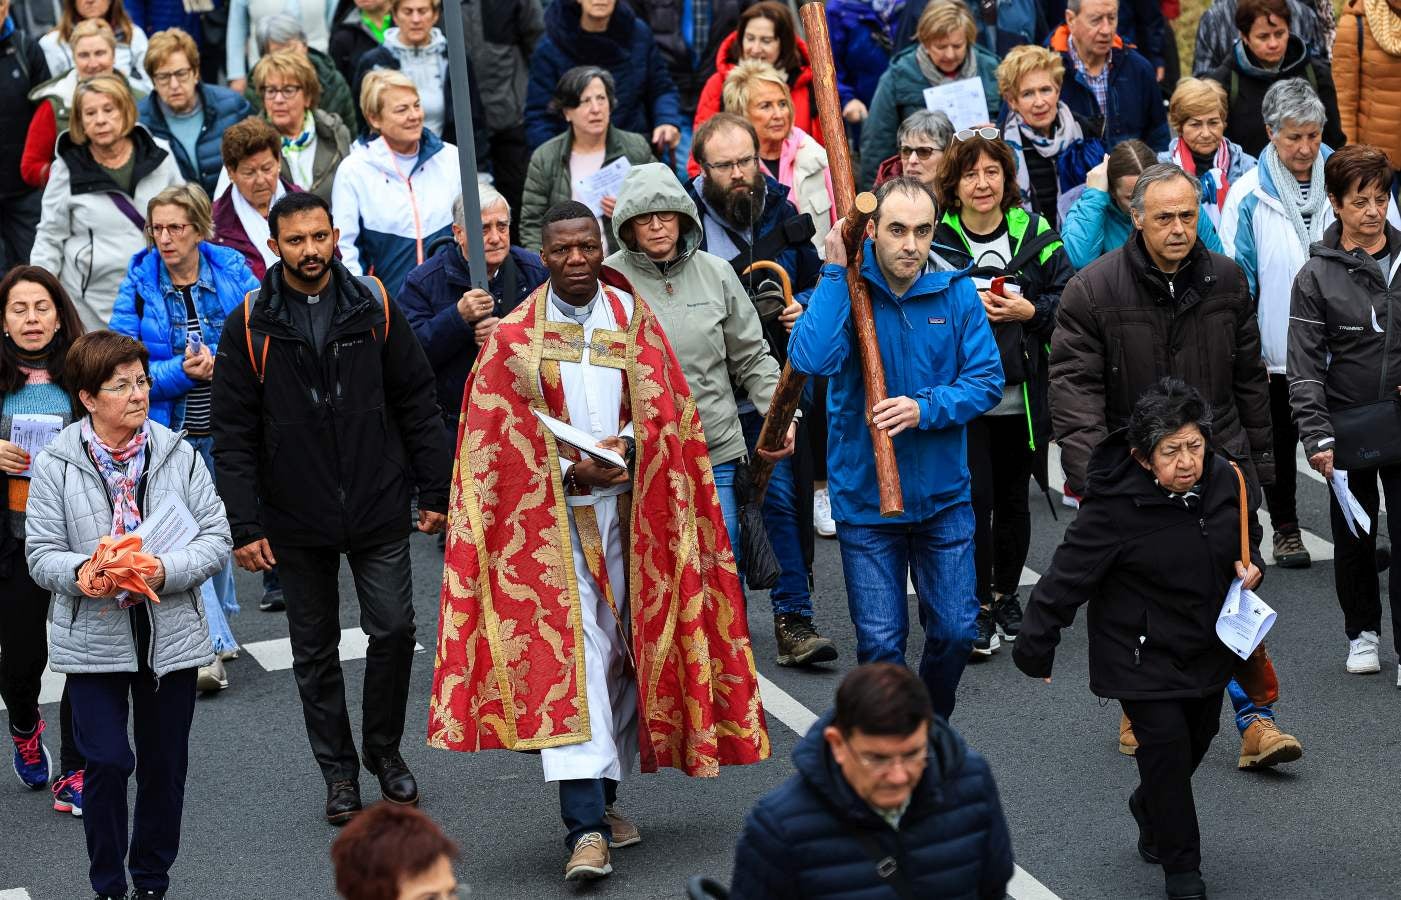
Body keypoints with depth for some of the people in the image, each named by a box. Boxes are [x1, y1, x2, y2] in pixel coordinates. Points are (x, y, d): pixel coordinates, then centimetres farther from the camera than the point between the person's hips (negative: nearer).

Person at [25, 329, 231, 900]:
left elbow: (216, 539, -2)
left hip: (171, 633, 2)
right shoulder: (56, 464, -5)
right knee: (106, 761, -5)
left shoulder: (178, 454, -2)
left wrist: (167, 571, -20)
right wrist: (80, 574, -24)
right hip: (94, 638, -2)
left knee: (166, 763, 11)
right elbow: (41, 553, -3)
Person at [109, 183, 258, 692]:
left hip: (225, 426, 2)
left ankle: (219, 623, 36)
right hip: (169, 431, -2)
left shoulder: (232, 271, -3)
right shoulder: (139, 285, -6)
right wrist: (182, 372, -21)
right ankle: (212, 646, -12)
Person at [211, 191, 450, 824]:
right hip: (296, 522, 0)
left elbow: (417, 405, 5)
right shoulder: (250, 326, -4)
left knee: (394, 630, -2)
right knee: (314, 651, 9)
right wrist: (244, 525, -7)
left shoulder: (374, 308, 0)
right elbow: (232, 434, -2)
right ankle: (339, 772, 23)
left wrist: (436, 492, 2)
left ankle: (385, 749, 21)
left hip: (379, 512, 0)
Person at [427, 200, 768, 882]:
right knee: (569, 650, -14)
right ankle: (587, 829, -20)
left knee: (622, 648, 8)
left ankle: (604, 795, 24)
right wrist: (571, 470, -14)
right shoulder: (514, 338, 3)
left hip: (628, 511, 3)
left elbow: (665, 409, 3)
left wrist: (624, 449, -16)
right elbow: (500, 440, -1)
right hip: (549, 515, -3)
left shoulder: (634, 321, 9)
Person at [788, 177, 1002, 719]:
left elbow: (986, 381, -4)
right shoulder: (845, 289, -9)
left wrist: (925, 408, -20)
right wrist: (835, 273, -23)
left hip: (943, 495, 2)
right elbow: (810, 360, -27)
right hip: (864, 497, -2)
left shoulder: (955, 293, -3)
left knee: (955, 630, 7)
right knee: (879, 643, 2)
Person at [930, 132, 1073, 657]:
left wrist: (1031, 311, -11)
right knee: (975, 499, -7)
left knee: (1013, 499, 13)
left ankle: (1006, 595, 29)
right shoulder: (936, 240, -3)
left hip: (1023, 396, 3)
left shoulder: (1036, 235, 3)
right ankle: (979, 606, 4)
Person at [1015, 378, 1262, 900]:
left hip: (1209, 650, 6)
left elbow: (1247, 532, 15)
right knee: (1167, 749, -8)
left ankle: (1150, 811, 50)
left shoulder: (1224, 481, -8)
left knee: (1196, 740, 20)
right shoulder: (1116, 505, -26)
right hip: (1142, 656, -6)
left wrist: (1250, 564, -6)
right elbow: (1068, 576, -20)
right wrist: (1036, 647, -17)